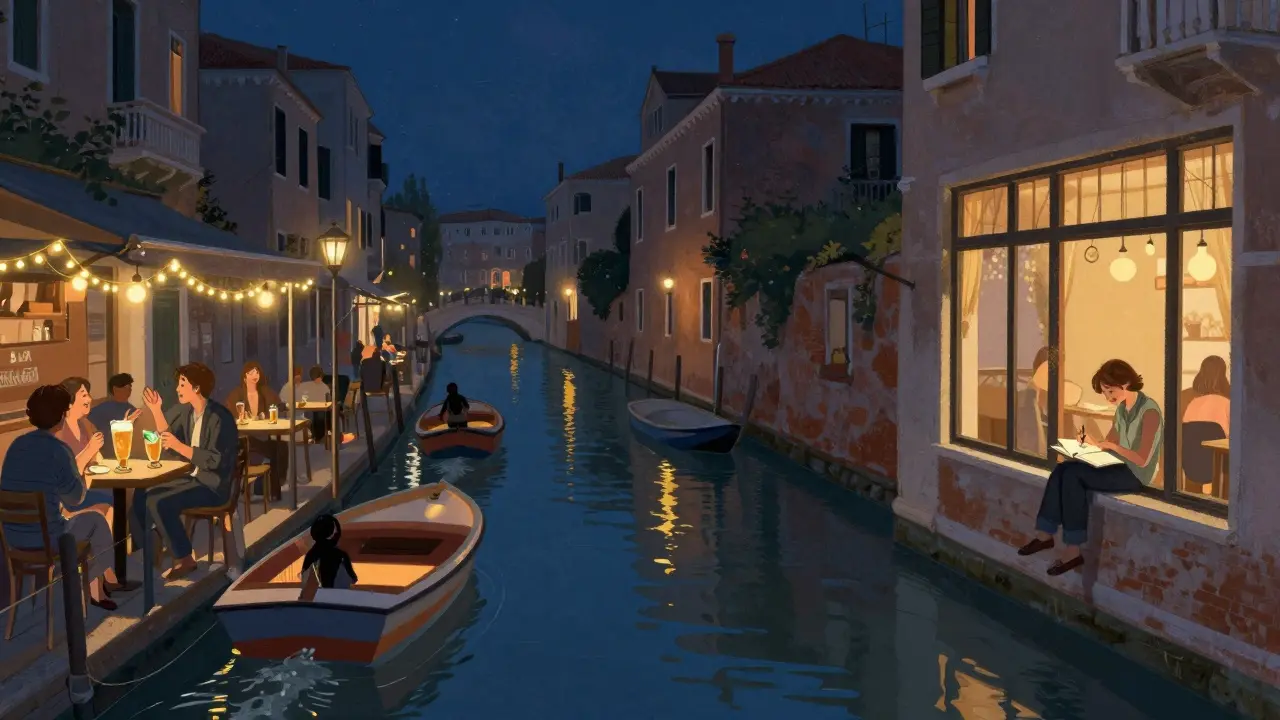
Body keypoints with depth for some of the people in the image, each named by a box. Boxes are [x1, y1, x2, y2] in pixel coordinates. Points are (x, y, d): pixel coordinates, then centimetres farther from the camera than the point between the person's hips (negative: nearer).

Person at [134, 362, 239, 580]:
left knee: (160, 503, -23)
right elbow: (169, 446, 9)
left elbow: (215, 461, -25)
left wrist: (179, 446, -26)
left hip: (212, 485, -9)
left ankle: (184, 559, -10)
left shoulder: (220, 418, -20)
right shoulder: (187, 412, 7)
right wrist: (156, 412, 1)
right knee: (142, 494, 4)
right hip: (191, 478, 9)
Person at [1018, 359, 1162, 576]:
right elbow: (1109, 444, 15)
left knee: (1074, 474, -24)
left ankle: (1073, 551, -22)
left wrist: (1112, 446, -18)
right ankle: (1045, 534, -13)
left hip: (1136, 475, -8)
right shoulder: (1121, 409, 11)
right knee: (1063, 468, -13)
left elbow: (1142, 460, -21)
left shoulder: (1149, 411, -17)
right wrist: (1092, 443, -4)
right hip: (1121, 468, 8)